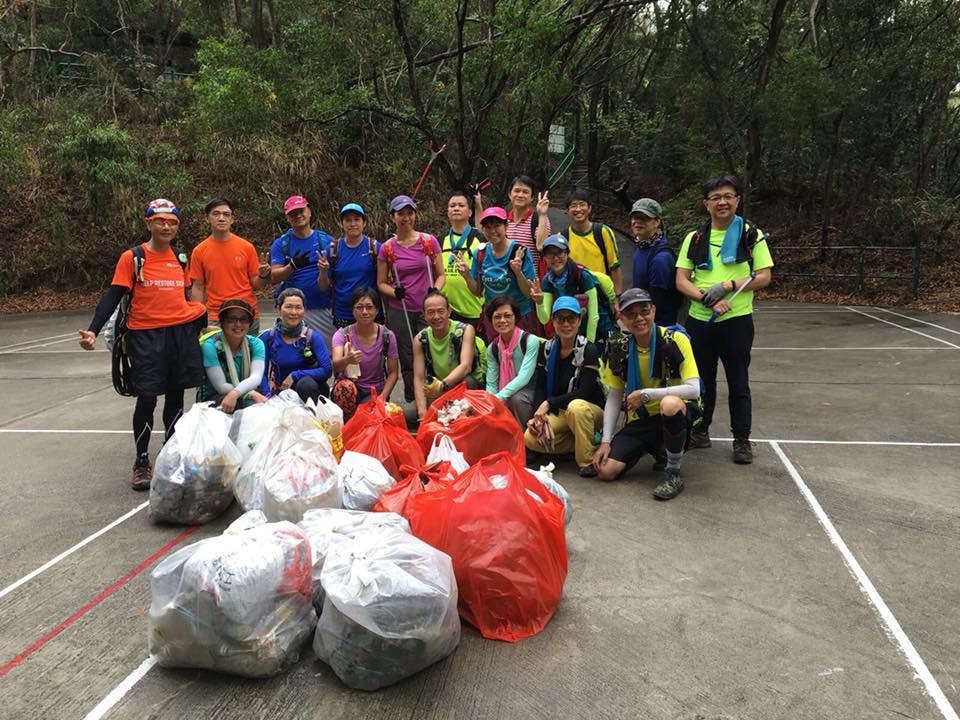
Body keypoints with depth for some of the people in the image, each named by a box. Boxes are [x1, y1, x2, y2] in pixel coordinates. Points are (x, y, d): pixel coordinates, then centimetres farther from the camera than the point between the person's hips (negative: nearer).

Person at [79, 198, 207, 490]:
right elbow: (113, 296, -7)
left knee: (175, 395, 11)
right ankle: (141, 462, 11)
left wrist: (201, 315, 13)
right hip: (145, 335, -4)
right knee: (147, 398, -4)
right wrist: (93, 330, -17)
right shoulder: (132, 258, -3)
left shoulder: (181, 259, 11)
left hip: (181, 332, 4)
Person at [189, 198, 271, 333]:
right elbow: (197, 288, 5)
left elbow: (255, 285, 6)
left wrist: (262, 276, -15)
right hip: (214, 319, 0)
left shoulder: (247, 247, 2)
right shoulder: (199, 251, 2)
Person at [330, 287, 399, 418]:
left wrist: (382, 398, -17)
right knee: (345, 387, -35)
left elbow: (393, 373, -2)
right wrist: (346, 360, -53)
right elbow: (336, 365, -29)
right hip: (350, 389, 1)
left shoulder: (387, 336, -9)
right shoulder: (342, 334, -11)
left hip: (375, 390, 0)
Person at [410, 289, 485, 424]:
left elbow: (466, 366, -30)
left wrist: (443, 385, -49)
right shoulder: (420, 339, -4)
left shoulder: (465, 330, -15)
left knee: (463, 382, -39)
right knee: (407, 415, -17)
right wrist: (422, 412, -24)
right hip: (440, 392, 4)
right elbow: (419, 378, -10)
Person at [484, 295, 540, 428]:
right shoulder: (492, 348, 1)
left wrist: (498, 398, -34)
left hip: (530, 393, -4)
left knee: (516, 398, -34)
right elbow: (491, 384, -2)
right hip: (506, 396, 4)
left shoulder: (531, 341, -16)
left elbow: (524, 377, -25)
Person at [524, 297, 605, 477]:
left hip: (590, 410, -4)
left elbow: (585, 392, -20)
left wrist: (549, 403, -23)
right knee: (530, 439, -22)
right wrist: (539, 414, -16)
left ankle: (588, 460, -20)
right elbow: (541, 386, 1)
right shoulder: (548, 348, 3)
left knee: (576, 407, -40)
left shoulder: (589, 350, -13)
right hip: (558, 413, 4)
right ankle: (579, 444, 1)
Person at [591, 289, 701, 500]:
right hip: (640, 420, 5)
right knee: (606, 470, -12)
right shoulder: (620, 348, -2)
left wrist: (645, 394, -24)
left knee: (670, 404, -41)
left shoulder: (675, 340, -15)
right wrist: (606, 441, -5)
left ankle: (673, 472, -17)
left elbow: (693, 389, -22)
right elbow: (614, 397, 3)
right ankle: (656, 450, 19)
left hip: (676, 412, -5)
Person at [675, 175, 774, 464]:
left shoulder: (752, 235, 1)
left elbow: (764, 277, -3)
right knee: (702, 379, 14)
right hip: (700, 319, 3)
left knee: (738, 382, 4)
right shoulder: (694, 238, 7)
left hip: (737, 320, -2)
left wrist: (728, 285, -17)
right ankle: (701, 429, 28)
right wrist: (708, 298, -16)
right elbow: (681, 280, 0)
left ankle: (742, 438, 14)